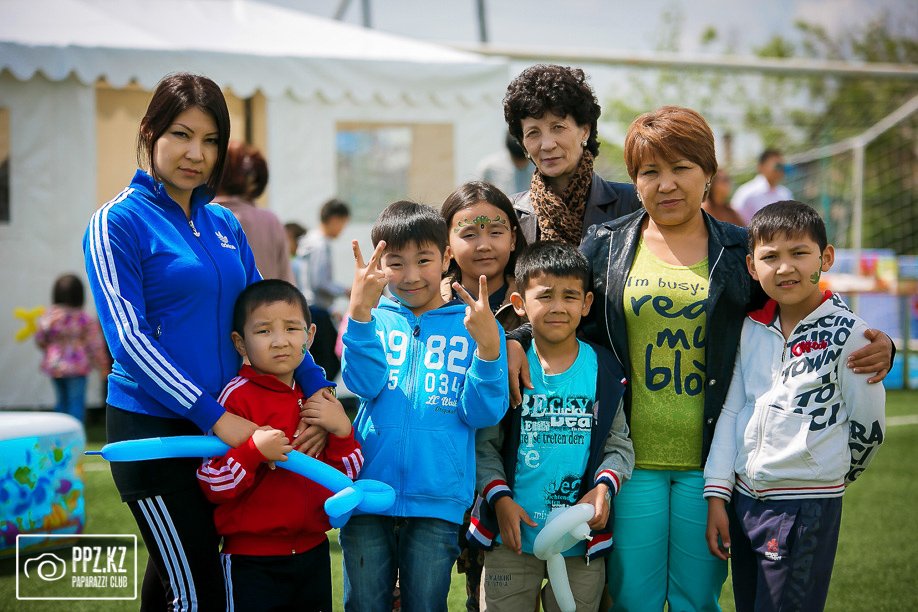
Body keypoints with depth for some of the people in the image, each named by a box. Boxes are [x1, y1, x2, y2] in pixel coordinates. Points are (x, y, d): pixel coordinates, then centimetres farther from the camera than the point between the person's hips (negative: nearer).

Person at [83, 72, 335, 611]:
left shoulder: (223, 224, 11)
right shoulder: (118, 223, -8)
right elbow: (129, 339, -15)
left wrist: (317, 385, -4)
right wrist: (216, 418, -21)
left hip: (225, 427, 6)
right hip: (154, 426, -6)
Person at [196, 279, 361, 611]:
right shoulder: (238, 397, -12)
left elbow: (346, 474, 10)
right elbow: (212, 485, -16)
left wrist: (341, 432, -7)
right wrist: (254, 450, -30)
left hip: (313, 552, 6)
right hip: (253, 560, -6)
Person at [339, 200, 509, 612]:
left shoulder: (471, 325, 4)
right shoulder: (375, 319, 7)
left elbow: (482, 413, -4)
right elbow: (365, 384, -10)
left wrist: (487, 345, -19)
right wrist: (359, 310, -22)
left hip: (437, 501, -1)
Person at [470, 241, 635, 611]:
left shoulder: (605, 372, 2)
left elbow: (619, 445, 7)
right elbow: (483, 445, 0)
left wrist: (604, 486, -12)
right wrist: (500, 497, -13)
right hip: (513, 539, -1)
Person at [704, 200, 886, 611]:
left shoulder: (846, 334, -10)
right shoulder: (751, 329, 5)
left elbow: (869, 428, -5)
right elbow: (730, 410, 7)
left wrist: (829, 479, 9)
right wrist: (717, 496, 3)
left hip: (806, 510, -5)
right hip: (744, 498, 5)